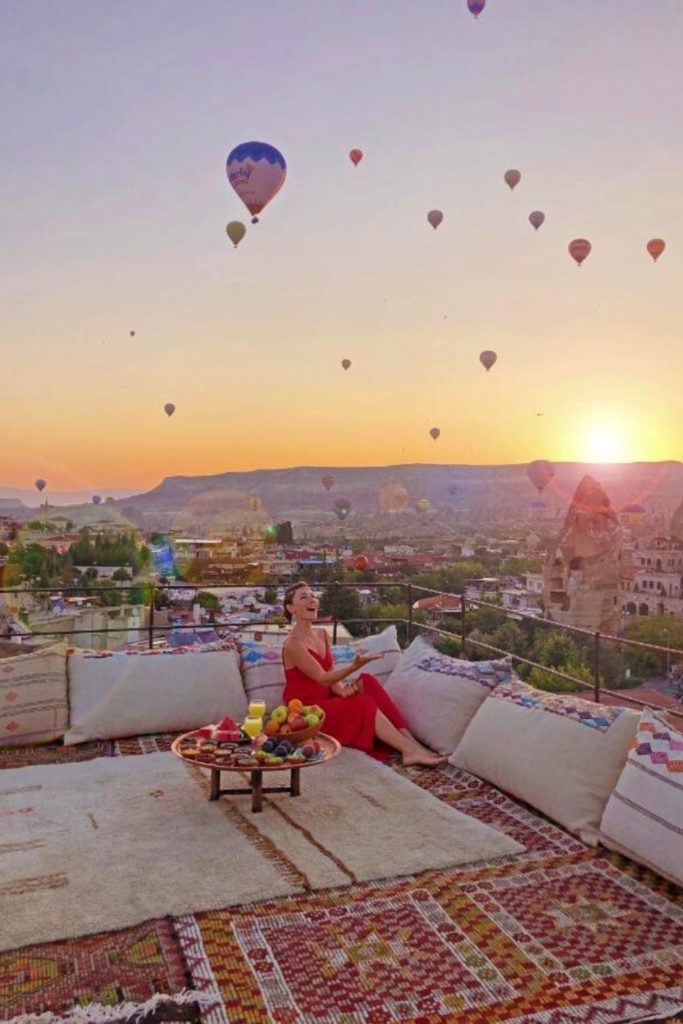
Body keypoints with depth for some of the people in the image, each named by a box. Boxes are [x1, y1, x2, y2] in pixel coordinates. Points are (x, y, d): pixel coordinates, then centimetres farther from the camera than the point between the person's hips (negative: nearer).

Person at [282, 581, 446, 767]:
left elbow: (331, 674, 7)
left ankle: (410, 742, -22)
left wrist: (342, 689, -16)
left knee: (367, 681, -15)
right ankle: (411, 750, -26)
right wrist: (355, 665, -35)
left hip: (325, 700, 7)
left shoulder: (322, 634, 9)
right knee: (364, 703, -26)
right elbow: (322, 678, -21)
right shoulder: (293, 644, -18)